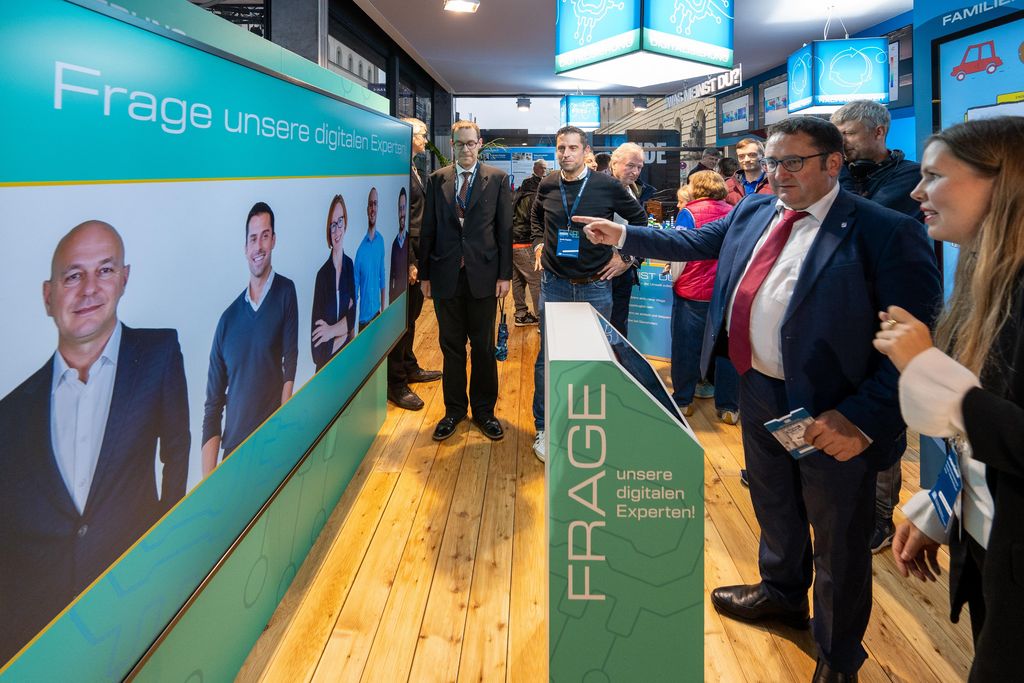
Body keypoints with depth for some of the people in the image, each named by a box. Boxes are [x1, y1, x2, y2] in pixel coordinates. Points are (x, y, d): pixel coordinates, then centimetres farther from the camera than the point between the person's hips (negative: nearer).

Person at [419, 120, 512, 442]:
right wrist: (425, 274, 4)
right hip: (446, 275, 2)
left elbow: (505, 229, 0)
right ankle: (454, 409, 23)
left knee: (483, 346, 8)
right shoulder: (436, 180, 5)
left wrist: (504, 275, -4)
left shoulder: (497, 179, 1)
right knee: (451, 346, 10)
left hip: (482, 274, -1)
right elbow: (428, 229, 6)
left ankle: (484, 410, 22)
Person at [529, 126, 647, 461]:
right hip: (554, 283, 1)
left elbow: (640, 219, 6)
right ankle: (543, 427, 15)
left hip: (595, 285, -1)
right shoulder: (547, 185, 2)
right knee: (548, 356, 4)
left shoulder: (607, 185, -6)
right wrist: (539, 243, 11)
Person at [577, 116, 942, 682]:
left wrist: (863, 418, -28)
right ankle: (782, 592, 56)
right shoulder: (753, 212, 4)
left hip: (831, 410, -6)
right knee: (773, 504, 27)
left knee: (838, 537, 12)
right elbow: (694, 241, 20)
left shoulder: (885, 232, -19)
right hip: (758, 389, 7)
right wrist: (623, 236, 17)